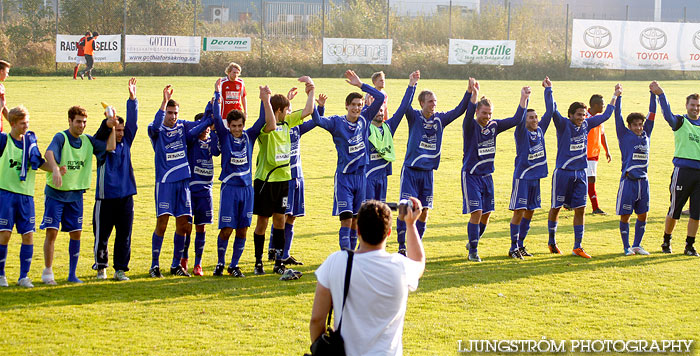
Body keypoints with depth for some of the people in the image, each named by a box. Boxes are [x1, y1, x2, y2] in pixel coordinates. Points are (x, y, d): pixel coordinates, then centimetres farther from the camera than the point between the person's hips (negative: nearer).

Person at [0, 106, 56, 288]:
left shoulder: (30, 140, 10)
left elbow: (40, 163, 13)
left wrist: (54, 169, -3)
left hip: (27, 195, 4)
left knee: (28, 235, -1)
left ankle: (24, 276, 8)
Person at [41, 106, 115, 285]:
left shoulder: (87, 141, 7)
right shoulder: (61, 137, -12)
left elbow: (110, 146, 5)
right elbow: (49, 153, -31)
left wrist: (112, 127, -3)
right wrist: (55, 170, -49)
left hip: (76, 194, 5)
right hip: (56, 193, -5)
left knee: (76, 233, 5)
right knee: (52, 232, -7)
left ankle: (72, 274, 15)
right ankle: (48, 272, 6)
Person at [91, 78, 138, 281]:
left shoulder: (126, 142, 9)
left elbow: (132, 122, 2)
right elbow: (101, 134, -20)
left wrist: (132, 100, -7)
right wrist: (109, 121, -37)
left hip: (125, 195, 4)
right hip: (106, 196, -4)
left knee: (124, 234, 3)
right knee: (102, 234, 4)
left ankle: (120, 269, 9)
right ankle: (101, 267, 19)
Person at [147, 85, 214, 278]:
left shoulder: (182, 126, 10)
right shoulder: (157, 131, -2)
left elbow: (203, 124, 2)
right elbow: (155, 126, -25)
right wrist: (165, 101, -31)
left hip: (183, 181, 5)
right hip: (164, 181, -5)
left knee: (183, 224, 5)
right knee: (162, 223, -10)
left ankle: (176, 265, 16)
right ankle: (154, 265, -2)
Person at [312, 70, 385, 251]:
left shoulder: (364, 119, 6)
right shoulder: (337, 122, -4)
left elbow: (380, 97, 3)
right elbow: (318, 120, -22)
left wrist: (360, 84, -3)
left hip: (361, 175, 4)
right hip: (344, 176, -4)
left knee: (356, 222, 8)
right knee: (346, 220, -11)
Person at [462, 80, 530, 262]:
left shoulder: (493, 126, 4)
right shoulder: (470, 126, -11)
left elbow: (516, 120, 4)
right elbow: (468, 116, -33)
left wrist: (524, 99, -6)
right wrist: (474, 95, -49)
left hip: (487, 176, 6)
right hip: (471, 176, -6)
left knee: (486, 214, 9)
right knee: (476, 213, -12)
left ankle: (473, 242, 31)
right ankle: (473, 251, -2)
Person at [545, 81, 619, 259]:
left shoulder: (586, 125, 6)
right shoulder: (563, 125, -9)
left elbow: (605, 115, 18)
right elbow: (552, 111, -24)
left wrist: (615, 96, 20)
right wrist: (548, 90, -32)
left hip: (580, 174, 5)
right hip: (563, 172, -5)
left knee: (580, 210, 3)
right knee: (556, 208, 6)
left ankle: (577, 247, 8)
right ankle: (552, 241, 23)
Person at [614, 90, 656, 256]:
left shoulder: (645, 135, 11)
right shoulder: (625, 135, 0)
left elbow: (652, 114, 12)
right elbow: (618, 116, -6)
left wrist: (653, 95, 8)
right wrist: (618, 96, -11)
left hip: (643, 181, 5)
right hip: (628, 180, -5)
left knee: (642, 215, 9)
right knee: (625, 215, 0)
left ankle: (637, 245, 21)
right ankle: (626, 247, 10)